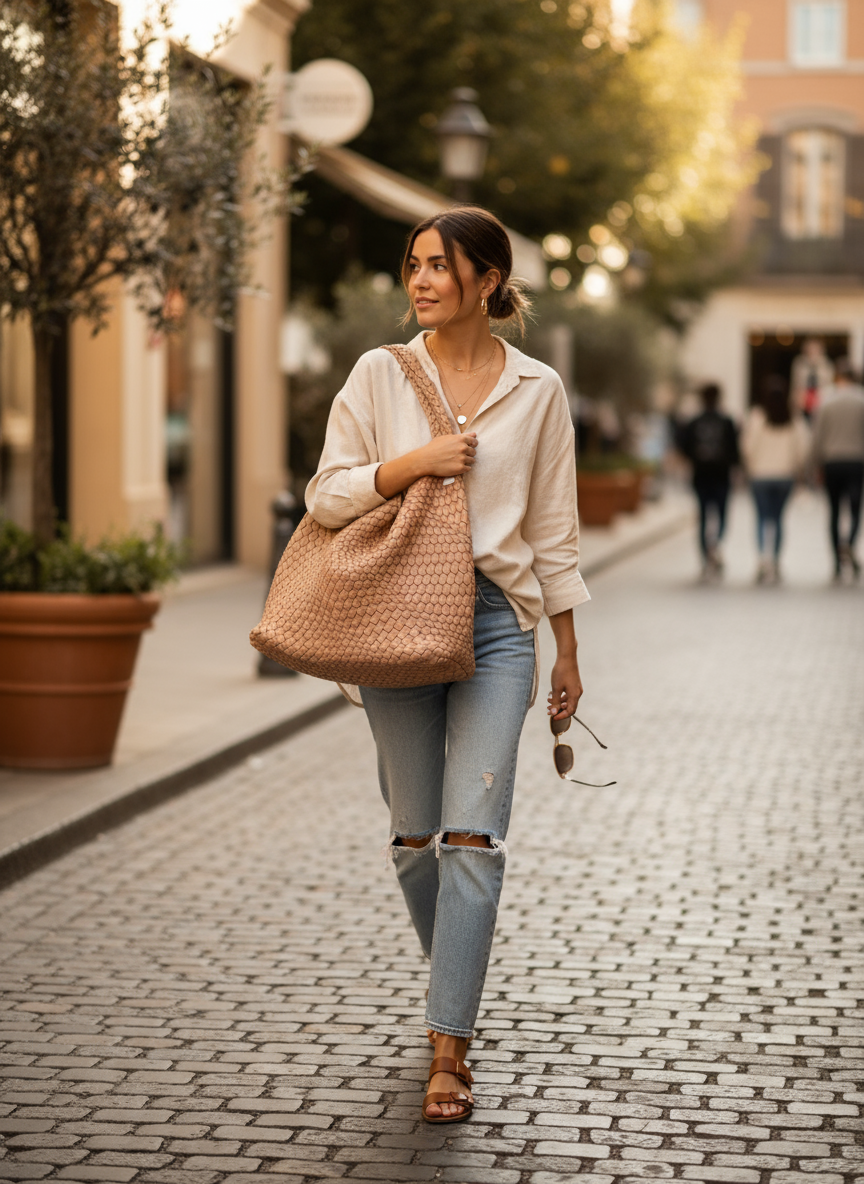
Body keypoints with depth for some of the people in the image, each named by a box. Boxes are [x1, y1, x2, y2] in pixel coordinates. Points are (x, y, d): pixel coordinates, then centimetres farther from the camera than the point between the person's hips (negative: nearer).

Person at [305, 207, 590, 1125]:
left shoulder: (537, 389, 4)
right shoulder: (379, 374, 3)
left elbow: (553, 529, 9)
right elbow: (326, 498, 0)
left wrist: (567, 652, 11)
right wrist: (415, 462, -14)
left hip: (494, 618, -1)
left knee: (472, 835, -11)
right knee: (415, 836, 8)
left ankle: (448, 1049, -8)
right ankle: (455, 984, 34)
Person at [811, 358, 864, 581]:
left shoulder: (827, 401, -1)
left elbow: (818, 435, 0)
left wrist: (818, 463, 9)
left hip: (832, 462, 1)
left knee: (835, 512, 9)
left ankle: (838, 564, 11)